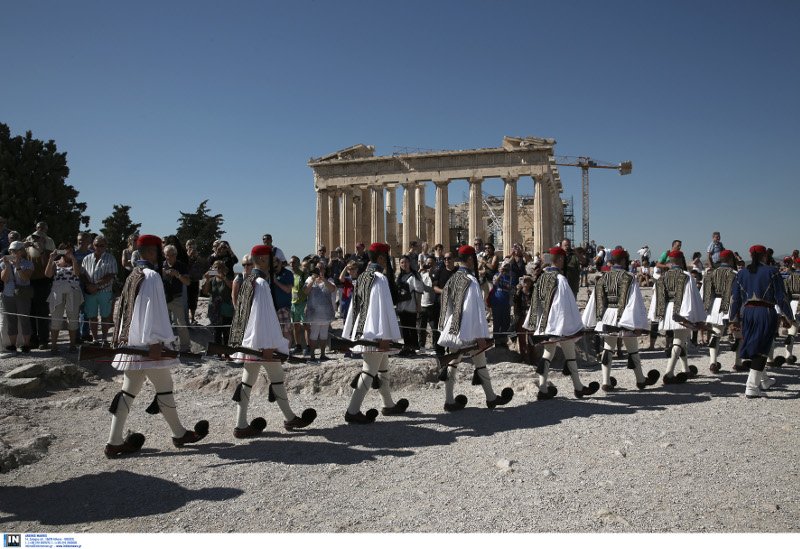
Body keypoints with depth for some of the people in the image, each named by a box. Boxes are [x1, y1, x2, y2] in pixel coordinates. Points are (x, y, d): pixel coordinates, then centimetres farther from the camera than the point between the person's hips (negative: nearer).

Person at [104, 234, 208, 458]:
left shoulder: (132, 276, 13)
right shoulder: (151, 276, -15)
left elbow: (124, 309, 19)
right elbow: (152, 310, -21)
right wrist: (155, 342, -21)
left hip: (130, 343, 9)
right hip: (147, 344, -9)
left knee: (129, 391, 11)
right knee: (164, 387, 4)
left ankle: (114, 442, 12)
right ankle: (179, 434, 18)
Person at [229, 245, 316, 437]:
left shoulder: (248, 281, 11)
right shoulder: (261, 283, -17)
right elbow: (263, 316, -21)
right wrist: (268, 345, -20)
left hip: (249, 341, 9)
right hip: (262, 341, -9)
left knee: (248, 380, 8)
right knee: (277, 377, 5)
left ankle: (241, 425, 11)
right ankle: (290, 419, 19)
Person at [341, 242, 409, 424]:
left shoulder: (361, 277, 11)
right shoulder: (380, 278, -16)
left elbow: (354, 306, 15)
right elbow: (382, 308, -20)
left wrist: (349, 334, 20)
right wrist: (385, 336, -19)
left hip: (362, 330, 9)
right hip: (375, 334, -9)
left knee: (382, 368, 20)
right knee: (369, 371, -5)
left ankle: (388, 405, 32)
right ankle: (352, 411, -5)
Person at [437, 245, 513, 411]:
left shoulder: (451, 280, 5)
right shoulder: (471, 281, -17)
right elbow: (476, 310, -18)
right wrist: (481, 336, -16)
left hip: (452, 330, 6)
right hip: (469, 332, -6)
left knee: (452, 363, 9)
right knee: (480, 363, 8)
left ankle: (449, 401, 12)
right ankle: (491, 398, 22)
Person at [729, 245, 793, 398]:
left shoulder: (741, 274, 9)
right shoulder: (772, 272, -3)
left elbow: (735, 299, 10)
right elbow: (781, 297, -5)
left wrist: (734, 320, 16)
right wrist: (786, 317, 4)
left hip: (747, 313, 5)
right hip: (766, 312, -4)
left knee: (753, 348, 18)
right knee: (760, 350, -3)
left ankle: (763, 380, 34)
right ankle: (751, 387, -9)